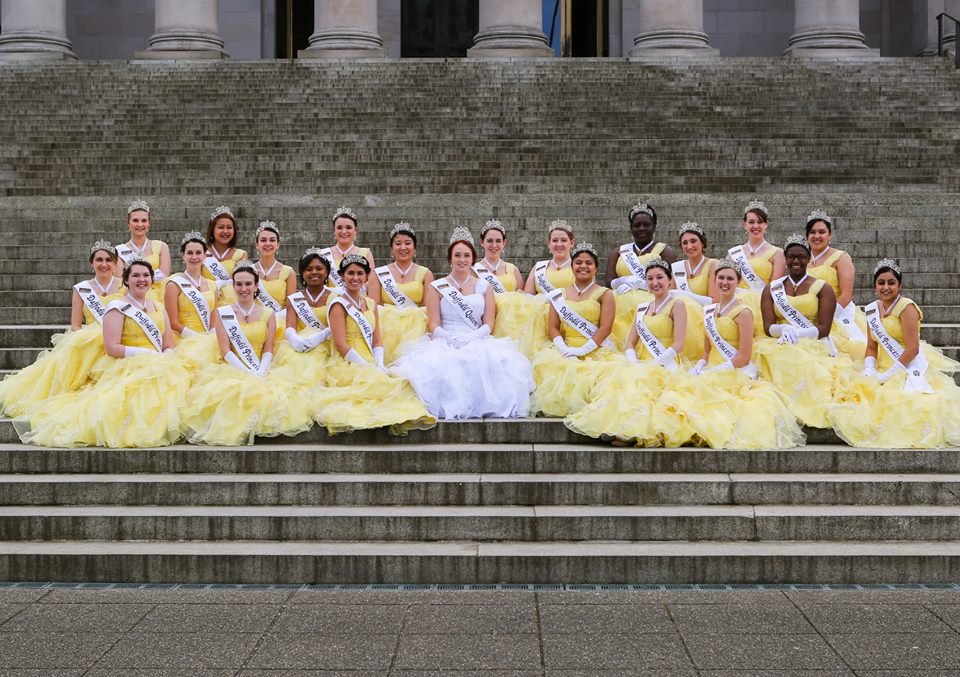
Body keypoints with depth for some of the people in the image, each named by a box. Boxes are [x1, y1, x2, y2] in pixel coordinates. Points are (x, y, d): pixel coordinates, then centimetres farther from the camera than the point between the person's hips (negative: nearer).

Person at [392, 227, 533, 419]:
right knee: (439, 365, -39)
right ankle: (451, 409, -25)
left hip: (478, 343, 1)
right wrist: (451, 339, -17)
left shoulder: (484, 287, 17)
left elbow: (489, 324, 9)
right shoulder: (437, 287, 13)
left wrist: (471, 338, -12)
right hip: (444, 343, -1)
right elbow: (434, 325, 4)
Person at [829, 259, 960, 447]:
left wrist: (887, 375, -16)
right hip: (883, 372, 7)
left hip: (909, 371, -7)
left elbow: (912, 349, -15)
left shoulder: (906, 307, -9)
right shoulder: (872, 309, 13)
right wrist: (869, 371, -3)